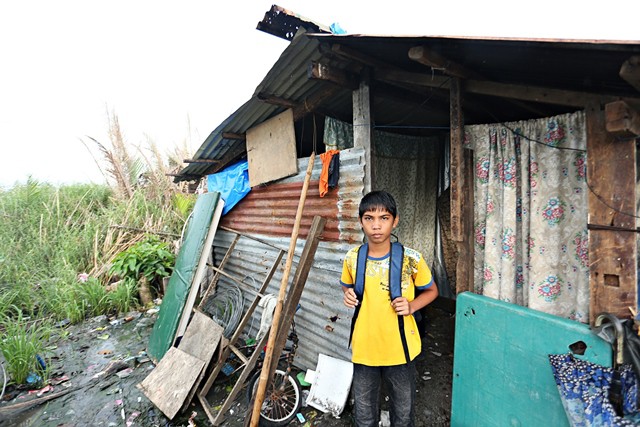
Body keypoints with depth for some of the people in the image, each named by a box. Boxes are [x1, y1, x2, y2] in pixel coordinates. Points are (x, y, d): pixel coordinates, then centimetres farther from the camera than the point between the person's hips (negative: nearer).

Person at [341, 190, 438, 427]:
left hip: (399, 349, -1)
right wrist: (348, 294, -12)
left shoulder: (410, 258, -16)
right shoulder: (352, 258, -10)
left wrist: (411, 306, -17)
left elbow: (431, 290, 0)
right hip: (364, 349, 2)